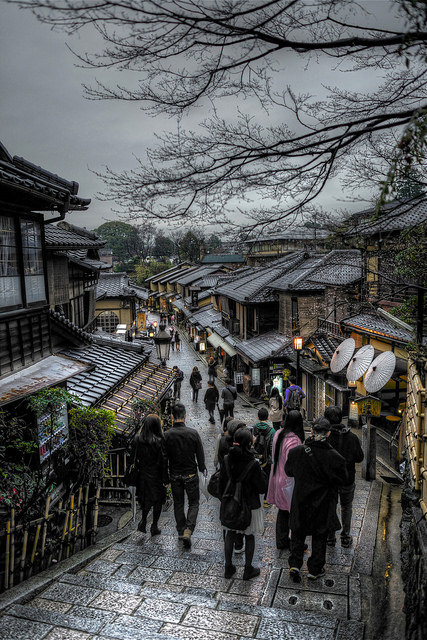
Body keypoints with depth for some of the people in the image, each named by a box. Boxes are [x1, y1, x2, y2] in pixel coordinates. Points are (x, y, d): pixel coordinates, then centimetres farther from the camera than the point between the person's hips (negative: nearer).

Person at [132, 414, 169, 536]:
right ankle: (154, 526, 21)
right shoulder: (159, 441, -20)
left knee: (146, 498, 22)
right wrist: (166, 479, -8)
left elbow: (135, 457, 1)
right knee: (157, 499, 13)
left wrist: (138, 471, 12)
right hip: (156, 475, -4)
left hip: (143, 474, 4)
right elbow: (163, 461, -16)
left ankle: (143, 521, 12)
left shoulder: (137, 439, -6)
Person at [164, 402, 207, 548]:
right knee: (194, 503, 12)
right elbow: (200, 454, -6)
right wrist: (202, 469, 11)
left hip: (174, 476, 1)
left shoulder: (167, 435, -12)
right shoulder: (193, 433, -14)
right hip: (190, 475, -1)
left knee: (178, 504, 18)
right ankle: (188, 530, -4)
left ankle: (181, 531, 24)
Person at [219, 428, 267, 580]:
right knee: (249, 536, 14)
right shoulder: (252, 464, -23)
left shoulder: (227, 460, -10)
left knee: (230, 534, 18)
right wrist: (262, 474, 1)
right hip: (249, 505, -4)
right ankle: (248, 570, 27)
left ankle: (228, 568, 30)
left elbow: (221, 483, 0)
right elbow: (261, 488, -15)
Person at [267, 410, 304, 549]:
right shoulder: (294, 440, -26)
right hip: (289, 481, -8)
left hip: (277, 478, 8)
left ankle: (281, 541, 33)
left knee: (282, 511, 20)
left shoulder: (278, 434, -1)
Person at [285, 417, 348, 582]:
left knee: (298, 533, 20)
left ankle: (294, 564, 14)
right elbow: (342, 479, -9)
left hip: (300, 501, 1)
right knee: (319, 536, 18)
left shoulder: (296, 451, -14)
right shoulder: (334, 457, -21)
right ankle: (315, 570, 30)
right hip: (322, 503, -1)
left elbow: (288, 472, 0)